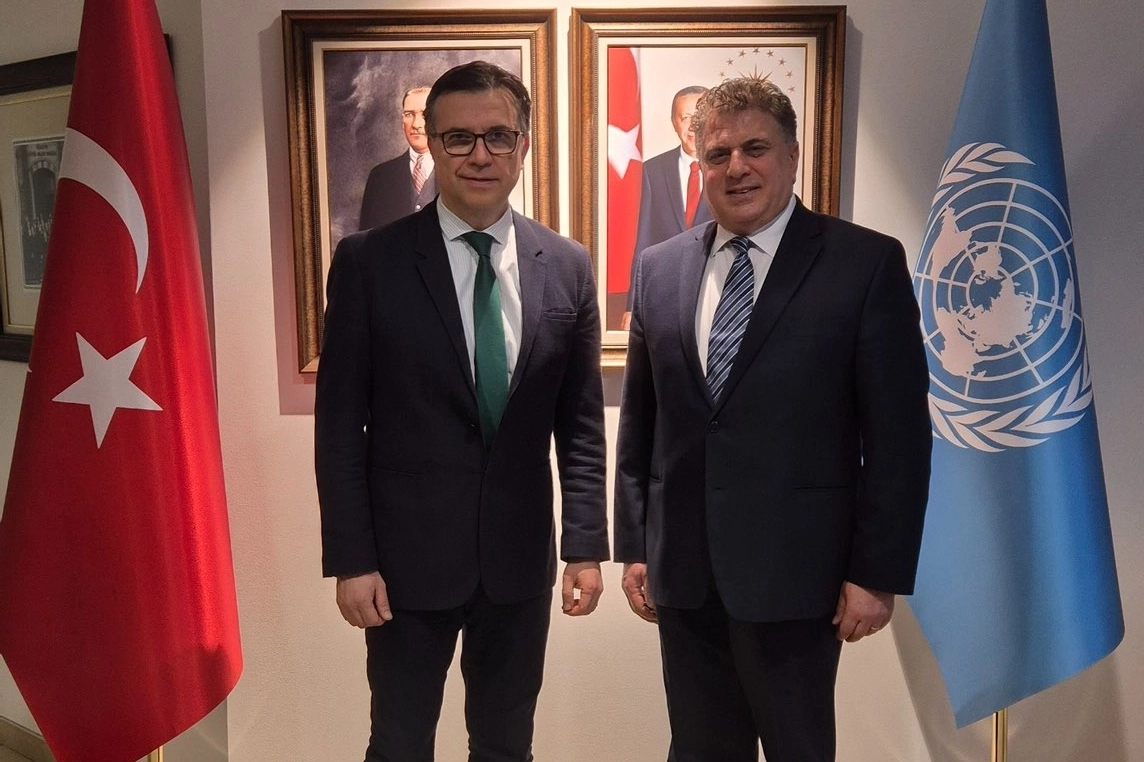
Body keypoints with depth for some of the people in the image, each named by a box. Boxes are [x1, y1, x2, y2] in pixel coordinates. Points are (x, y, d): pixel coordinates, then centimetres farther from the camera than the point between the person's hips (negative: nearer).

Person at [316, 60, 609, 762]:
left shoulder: (567, 267, 0)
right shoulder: (368, 262, -7)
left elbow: (581, 425, 3)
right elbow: (340, 424, -5)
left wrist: (586, 545, 0)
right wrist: (350, 558, -8)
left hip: (520, 555, 2)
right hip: (407, 554, -2)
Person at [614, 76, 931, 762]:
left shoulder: (867, 263, -6)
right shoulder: (659, 268, 7)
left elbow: (899, 435, -7)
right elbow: (639, 423, 10)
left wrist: (878, 573, -8)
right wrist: (634, 546, 9)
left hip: (794, 573, -3)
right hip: (682, 575, 4)